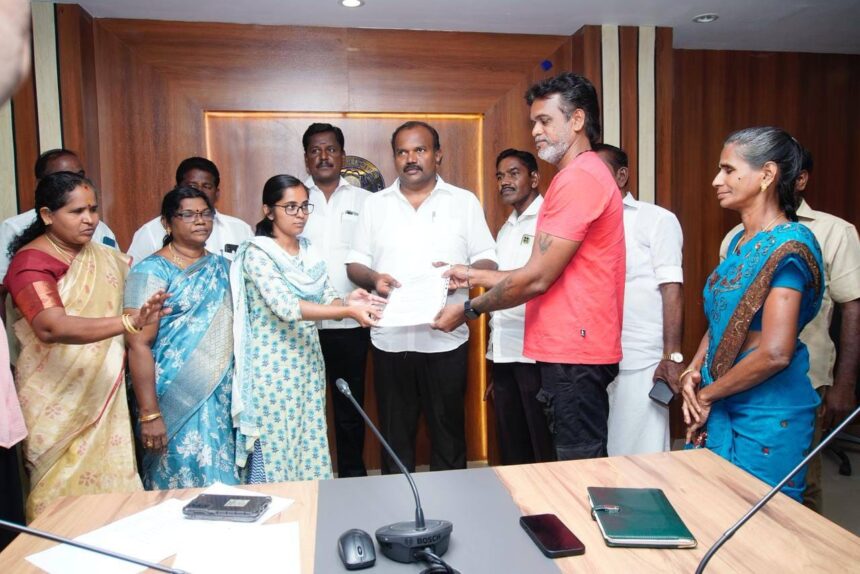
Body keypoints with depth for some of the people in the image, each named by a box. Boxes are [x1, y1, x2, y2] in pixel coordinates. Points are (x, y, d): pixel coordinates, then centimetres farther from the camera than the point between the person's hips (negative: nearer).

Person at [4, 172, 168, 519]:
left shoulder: (100, 255, 8)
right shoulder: (31, 263, -12)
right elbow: (52, 328, -28)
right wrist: (131, 322, -40)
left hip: (104, 397, 6)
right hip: (59, 402, -6)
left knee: (110, 484, 9)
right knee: (65, 490, 3)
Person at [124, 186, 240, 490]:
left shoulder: (221, 267, 11)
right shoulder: (152, 271, -7)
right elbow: (139, 344, -12)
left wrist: (238, 394, 11)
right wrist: (149, 414, -17)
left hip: (223, 397, 5)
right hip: (177, 399, -5)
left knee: (222, 483, 10)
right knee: (182, 486, 0)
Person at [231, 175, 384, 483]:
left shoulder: (309, 251, 9)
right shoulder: (257, 253, -12)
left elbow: (328, 300, 5)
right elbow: (286, 307, -25)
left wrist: (347, 301, -19)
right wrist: (348, 312, -31)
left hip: (308, 364, 6)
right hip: (273, 368, -6)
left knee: (311, 450, 12)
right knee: (274, 452, 2)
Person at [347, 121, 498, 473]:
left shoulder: (464, 201, 6)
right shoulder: (375, 204, 11)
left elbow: (488, 262, 4)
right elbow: (355, 265, 11)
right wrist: (373, 278, -12)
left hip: (446, 338, -1)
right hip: (390, 339, 2)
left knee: (449, 431, 8)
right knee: (395, 435, 11)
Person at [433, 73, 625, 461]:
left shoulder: (579, 177, -15)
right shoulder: (583, 174, 19)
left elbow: (537, 278, -18)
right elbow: (547, 274, 17)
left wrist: (468, 309, -6)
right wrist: (476, 277, 15)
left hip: (574, 353, -10)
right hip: (572, 349, 10)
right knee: (583, 471, 18)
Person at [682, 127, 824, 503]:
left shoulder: (788, 246, -17)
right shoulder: (740, 241, 8)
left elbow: (775, 353, -24)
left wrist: (706, 394, -12)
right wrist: (693, 372, -1)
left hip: (767, 416, -7)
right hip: (721, 408, 8)